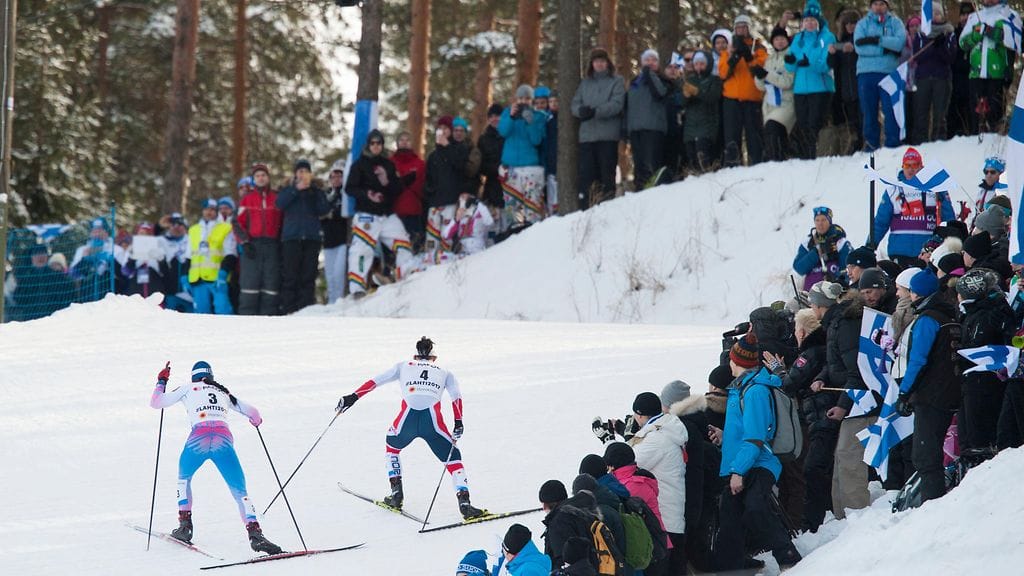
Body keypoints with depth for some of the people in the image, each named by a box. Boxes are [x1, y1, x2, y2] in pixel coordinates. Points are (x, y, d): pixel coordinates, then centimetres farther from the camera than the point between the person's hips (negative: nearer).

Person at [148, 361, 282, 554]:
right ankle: (254, 533, -19)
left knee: (184, 478, 30)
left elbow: (155, 403, 24)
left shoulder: (188, 389, 23)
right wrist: (256, 420, 57)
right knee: (240, 492, 4)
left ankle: (185, 526, 20)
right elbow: (252, 412, 33)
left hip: (199, 438, -1)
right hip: (224, 439, 1)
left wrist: (161, 382, 41)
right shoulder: (224, 393, 29)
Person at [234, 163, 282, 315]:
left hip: (272, 245, 1)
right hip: (252, 245, -1)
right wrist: (245, 243, -7)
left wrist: (282, 244, 2)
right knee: (250, 281, -7)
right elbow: (238, 223, 7)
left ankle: (268, 316, -2)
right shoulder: (246, 199, 11)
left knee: (271, 281, -3)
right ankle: (247, 317, -9)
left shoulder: (278, 198, 12)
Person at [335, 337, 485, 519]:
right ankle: (464, 503, -7)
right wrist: (458, 423, 5)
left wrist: (354, 397, 23)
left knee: (392, 444, 34)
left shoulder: (404, 366, 29)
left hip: (407, 418, 1)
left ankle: (396, 493, 27)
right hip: (433, 420, -1)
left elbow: (376, 381, 21)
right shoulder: (444, 373, 28)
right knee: (453, 458, 14)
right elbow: (456, 396, 11)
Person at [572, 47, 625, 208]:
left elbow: (617, 104, -8)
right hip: (587, 135, 4)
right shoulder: (585, 82, 19)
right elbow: (575, 104, 11)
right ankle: (585, 207, -2)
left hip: (608, 135, -4)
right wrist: (581, 110, -12)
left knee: (607, 173, -3)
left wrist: (595, 111, -19)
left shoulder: (616, 81, 5)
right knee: (586, 173, -1)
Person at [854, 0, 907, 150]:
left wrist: (876, 40, -12)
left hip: (889, 72, -1)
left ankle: (892, 146, -6)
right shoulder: (863, 24, 12)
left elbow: (900, 42, -8)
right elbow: (859, 46, -4)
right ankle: (871, 148, 7)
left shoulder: (895, 22, 11)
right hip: (866, 72, 1)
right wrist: (885, 49, -8)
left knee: (891, 110, -8)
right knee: (869, 112, 3)